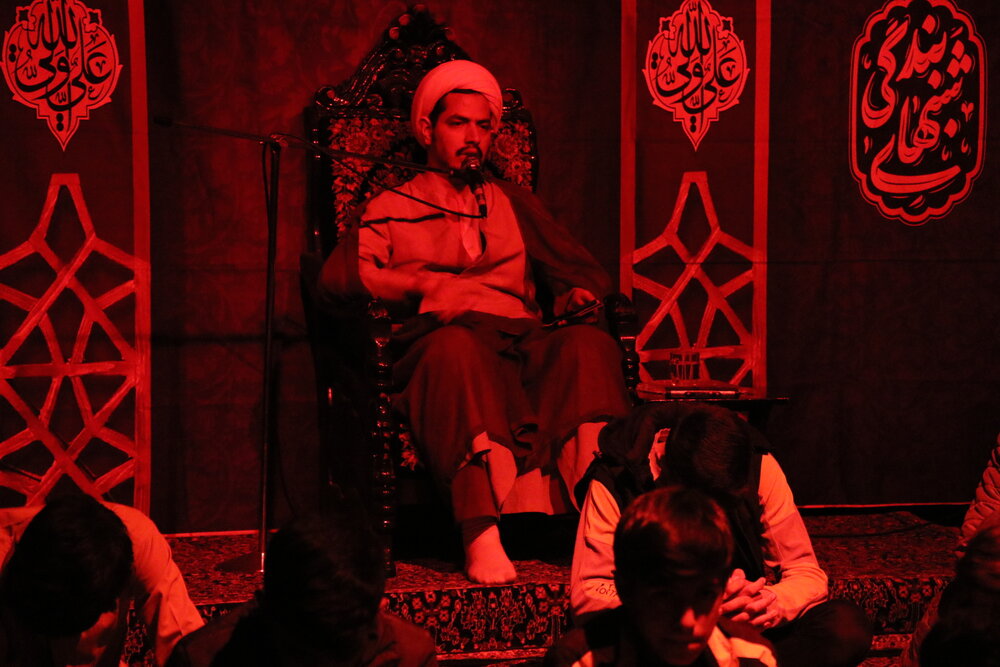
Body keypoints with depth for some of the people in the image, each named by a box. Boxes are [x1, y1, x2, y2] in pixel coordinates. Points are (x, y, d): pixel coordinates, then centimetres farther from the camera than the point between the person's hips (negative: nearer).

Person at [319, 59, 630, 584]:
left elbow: (586, 273, 28)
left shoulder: (513, 203, 33)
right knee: (456, 345, -40)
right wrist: (424, 285, -12)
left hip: (522, 344, 3)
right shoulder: (393, 208, 22)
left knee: (590, 344, -31)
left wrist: (580, 292, 3)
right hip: (441, 341, -3)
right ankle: (482, 537, -50)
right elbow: (338, 274, 2)